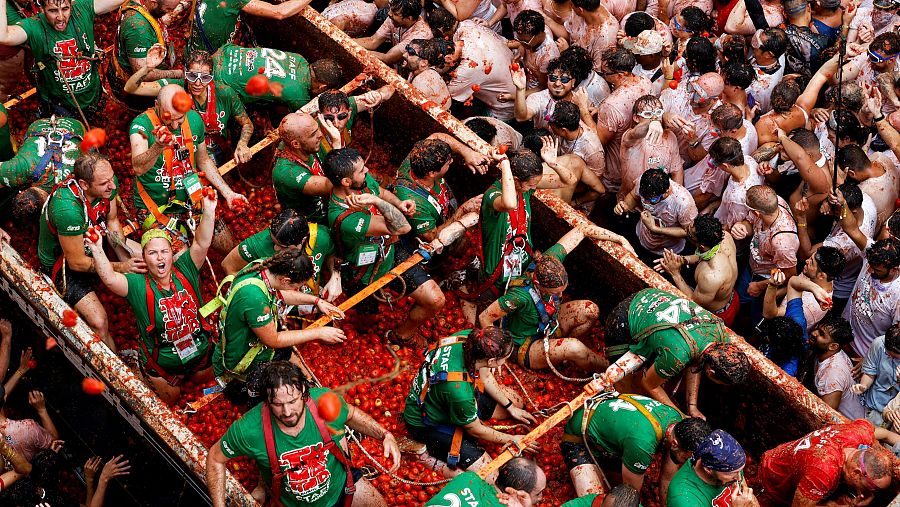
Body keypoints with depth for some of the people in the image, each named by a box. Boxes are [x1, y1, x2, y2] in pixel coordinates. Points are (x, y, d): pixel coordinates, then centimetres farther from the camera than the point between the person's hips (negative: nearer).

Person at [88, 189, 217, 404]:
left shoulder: (184, 272, -12)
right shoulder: (138, 286, -19)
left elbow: (202, 243, -24)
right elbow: (110, 279, -37)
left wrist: (208, 212, -39)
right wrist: (97, 251, -51)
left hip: (200, 352, 3)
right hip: (162, 365, -2)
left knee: (206, 379, 24)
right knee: (170, 399, 12)